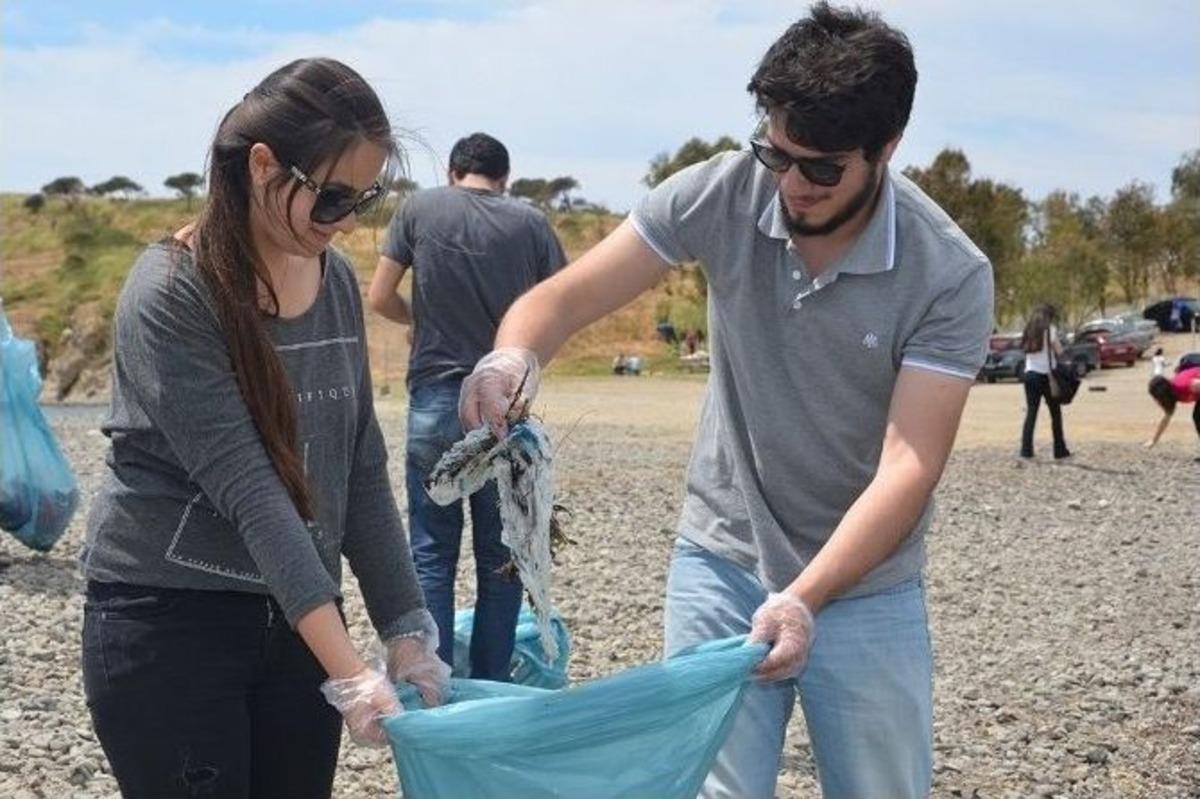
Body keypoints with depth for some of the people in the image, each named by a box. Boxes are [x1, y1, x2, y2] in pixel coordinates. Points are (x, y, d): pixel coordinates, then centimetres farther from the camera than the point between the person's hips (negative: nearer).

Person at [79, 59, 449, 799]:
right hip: (167, 622, -5)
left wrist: (406, 632, -1)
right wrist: (347, 673, -27)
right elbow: (248, 490, -23)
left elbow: (362, 474, 5)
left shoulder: (337, 280, 3)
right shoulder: (169, 298, -16)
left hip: (298, 618, 6)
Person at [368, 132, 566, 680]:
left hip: (435, 400, 0)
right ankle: (490, 688, 13)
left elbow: (379, 298, 1)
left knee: (432, 552, 7)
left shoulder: (420, 209, 0)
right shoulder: (531, 223, 0)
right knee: (500, 556, 10)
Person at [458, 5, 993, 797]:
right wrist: (514, 352, -35)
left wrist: (805, 598, -32)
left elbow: (908, 466, -21)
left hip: (867, 587, -1)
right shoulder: (720, 196, -12)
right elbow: (567, 296, -12)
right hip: (723, 562, 1)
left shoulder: (951, 276, -18)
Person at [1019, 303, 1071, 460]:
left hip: (1030, 374, 4)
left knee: (1031, 412, 4)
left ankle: (1026, 449, -5)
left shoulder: (1030, 330, 11)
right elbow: (1059, 352, -8)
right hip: (1046, 375, -4)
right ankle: (1060, 450, 9)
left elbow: (1025, 350, 6)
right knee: (1055, 413, 6)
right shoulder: (1049, 330, -4)